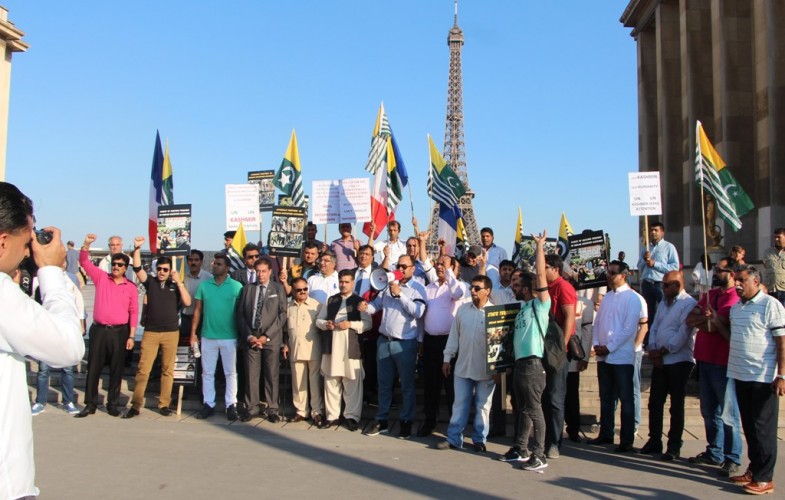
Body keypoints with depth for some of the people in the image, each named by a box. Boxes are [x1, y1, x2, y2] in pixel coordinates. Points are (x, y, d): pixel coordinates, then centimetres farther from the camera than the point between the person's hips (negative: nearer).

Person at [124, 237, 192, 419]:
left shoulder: (175, 286, 5)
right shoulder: (150, 282, 5)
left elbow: (187, 302, -8)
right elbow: (137, 268, -7)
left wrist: (179, 282, -13)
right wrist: (137, 248, -17)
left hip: (171, 333, 0)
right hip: (150, 332, 0)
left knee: (168, 370, 5)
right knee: (143, 369, -2)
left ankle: (164, 404, 13)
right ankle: (136, 404, 3)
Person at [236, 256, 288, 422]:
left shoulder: (278, 288, 5)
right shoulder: (247, 288, 11)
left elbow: (282, 314, -1)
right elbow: (240, 314, 8)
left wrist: (266, 336, -8)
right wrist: (249, 336, -5)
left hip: (271, 339, -1)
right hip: (250, 338, 1)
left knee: (272, 375, 2)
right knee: (251, 374, 2)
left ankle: (272, 409, 11)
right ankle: (251, 408, 13)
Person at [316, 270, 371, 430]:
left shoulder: (359, 301, 5)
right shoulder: (330, 300, 16)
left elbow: (367, 323, -3)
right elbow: (318, 320, 14)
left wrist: (350, 324, -17)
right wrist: (325, 324, -7)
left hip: (351, 346, -3)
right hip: (331, 346, 3)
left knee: (352, 383, -1)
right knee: (331, 382, 7)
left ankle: (352, 416, 8)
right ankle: (332, 416, 15)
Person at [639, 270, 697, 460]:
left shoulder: (689, 304, -11)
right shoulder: (663, 303, 16)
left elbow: (683, 334, -18)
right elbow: (654, 328, 13)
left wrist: (662, 351, -12)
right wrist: (653, 351, -1)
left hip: (679, 361, -7)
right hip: (660, 361, 7)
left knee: (676, 406, 3)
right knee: (654, 403, 9)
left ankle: (674, 446, 12)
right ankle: (654, 441, 20)